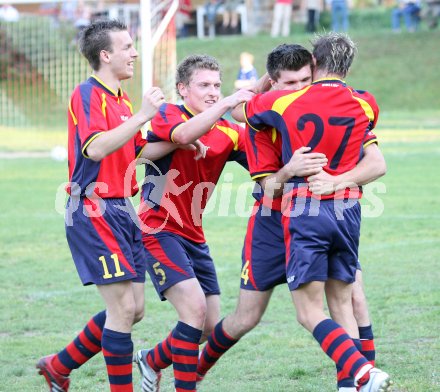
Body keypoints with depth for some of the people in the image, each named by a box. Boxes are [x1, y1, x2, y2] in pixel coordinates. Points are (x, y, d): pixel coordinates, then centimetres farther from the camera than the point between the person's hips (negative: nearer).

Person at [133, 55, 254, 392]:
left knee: (212, 329, 7)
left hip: (193, 236, 7)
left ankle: (152, 360, 33)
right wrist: (228, 103, -39)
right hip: (159, 232, -7)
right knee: (195, 306, -22)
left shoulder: (229, 132, 5)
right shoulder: (168, 115, -9)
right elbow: (185, 134, -33)